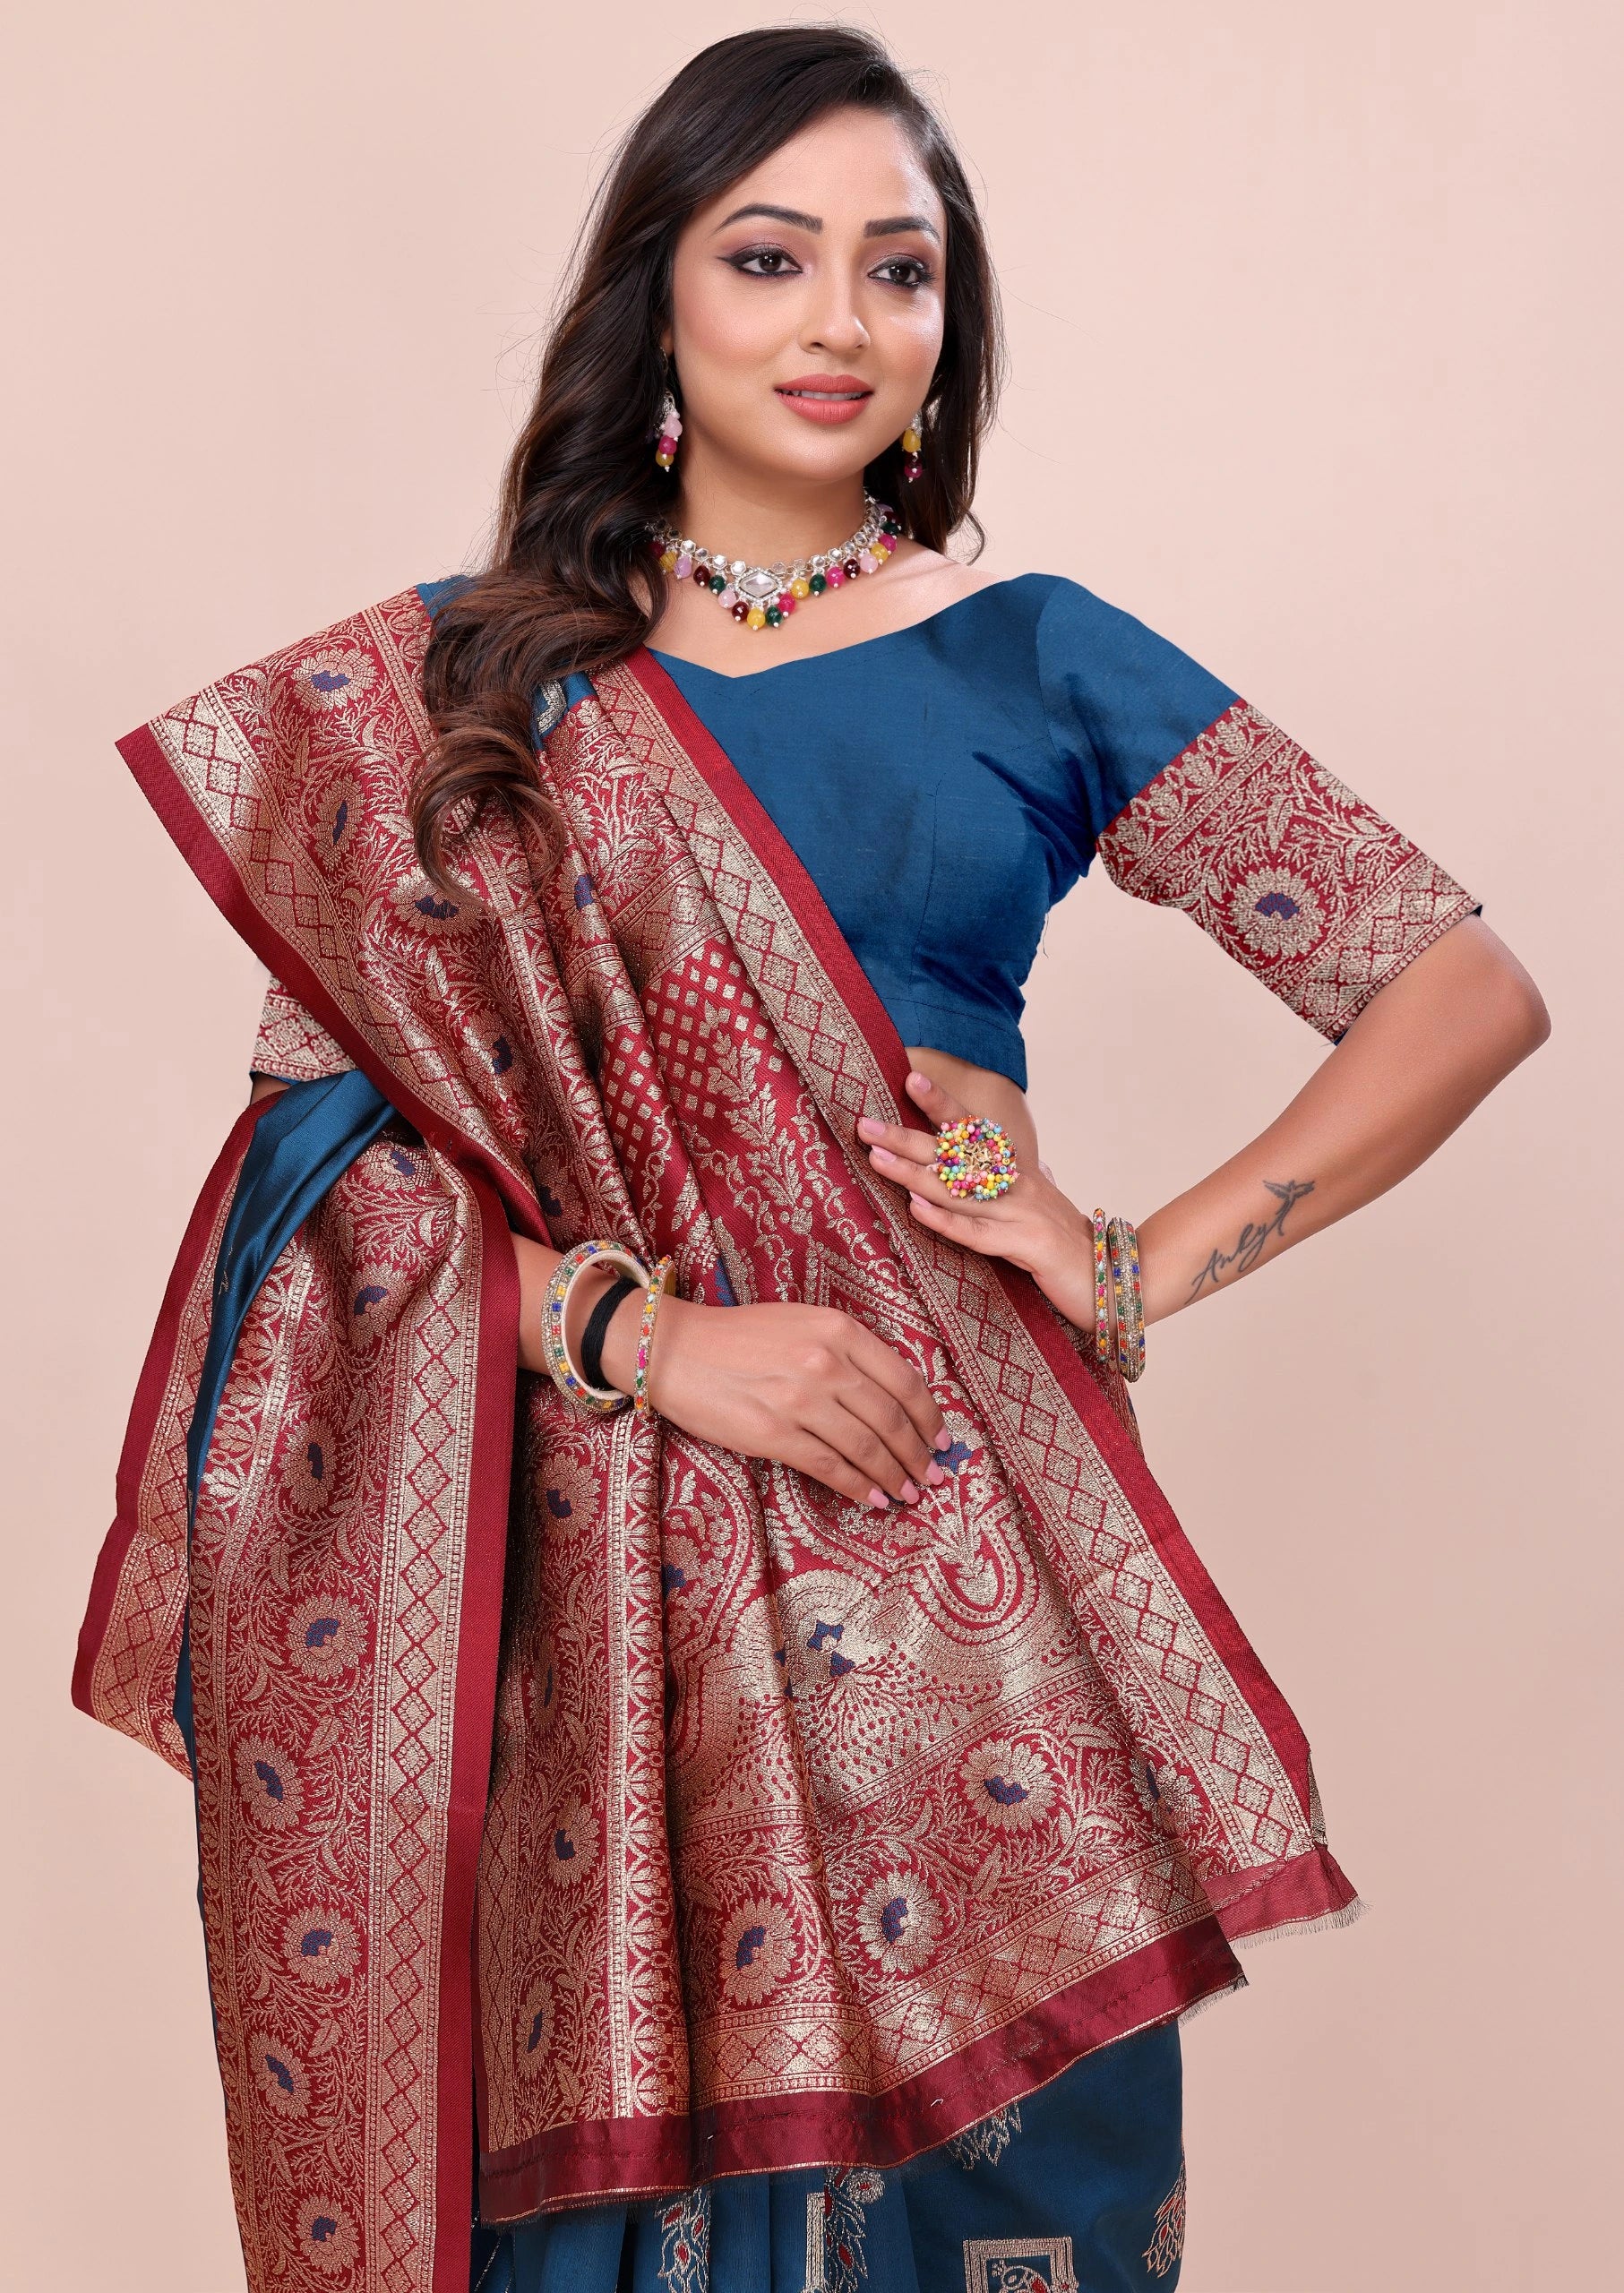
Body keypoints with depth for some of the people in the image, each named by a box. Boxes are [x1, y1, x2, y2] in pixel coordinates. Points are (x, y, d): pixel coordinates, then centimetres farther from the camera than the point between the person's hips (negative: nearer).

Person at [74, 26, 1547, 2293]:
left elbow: (1466, 988, 3)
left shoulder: (1039, 666, 4)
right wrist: (642, 1329, -14)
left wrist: (1147, 1263, -6)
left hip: (941, 1531, 0)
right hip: (574, 1557, 0)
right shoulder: (453, 683, 6)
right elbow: (333, 1126, -1)